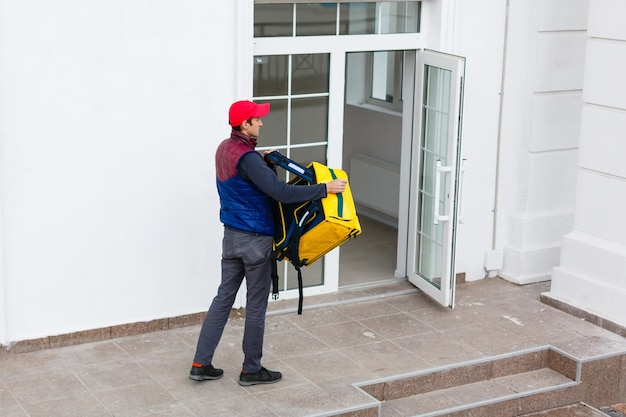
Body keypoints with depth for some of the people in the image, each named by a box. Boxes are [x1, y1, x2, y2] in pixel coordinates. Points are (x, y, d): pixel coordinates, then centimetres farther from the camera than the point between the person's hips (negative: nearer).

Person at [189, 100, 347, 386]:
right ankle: (251, 370, 17)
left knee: (224, 297, 14)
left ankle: (200, 364, 17)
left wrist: (262, 160, 14)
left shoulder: (225, 148, 5)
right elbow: (281, 192, -30)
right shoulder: (247, 158, -24)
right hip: (255, 240, -9)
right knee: (256, 305, 5)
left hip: (231, 235, 9)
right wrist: (325, 189, -27)